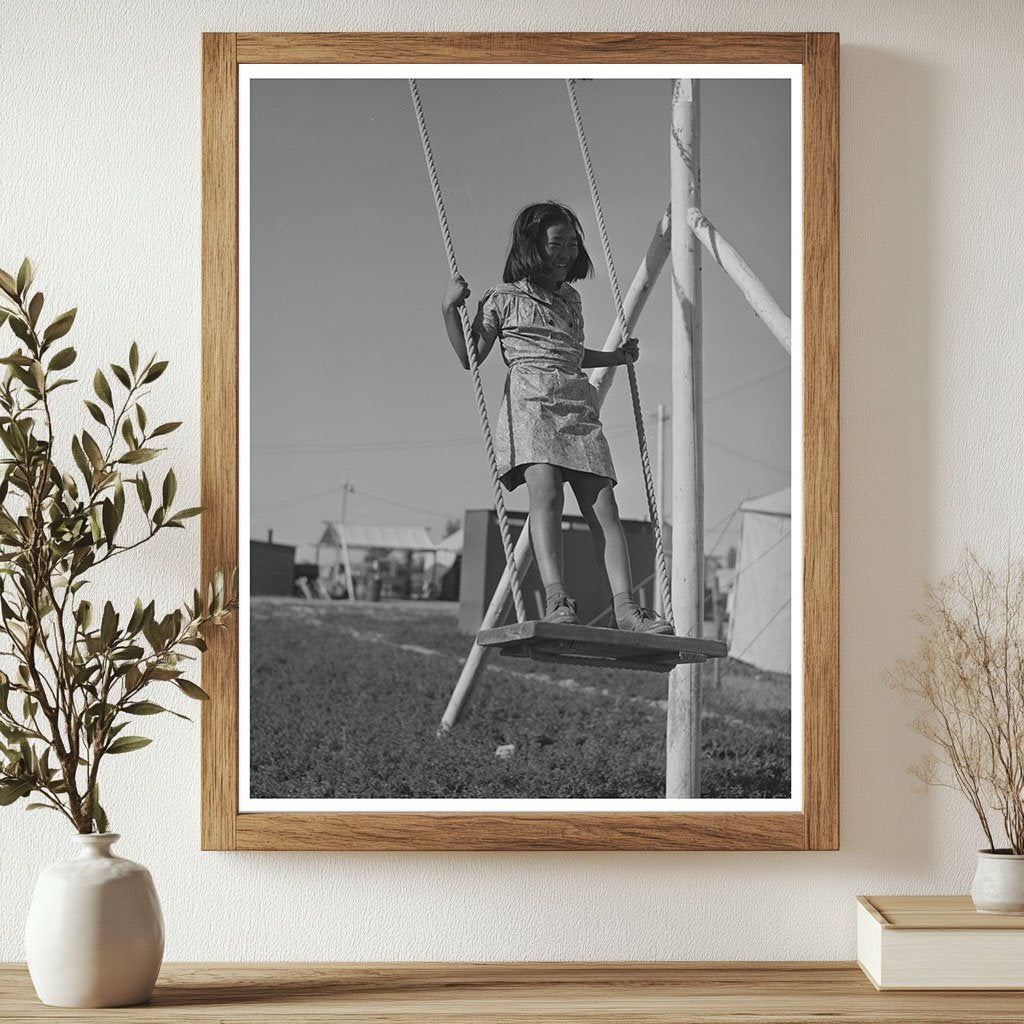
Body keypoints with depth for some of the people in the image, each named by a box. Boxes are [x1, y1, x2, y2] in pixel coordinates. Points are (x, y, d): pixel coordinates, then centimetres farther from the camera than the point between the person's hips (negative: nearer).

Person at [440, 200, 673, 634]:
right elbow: (470, 357, 7)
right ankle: (556, 598, -40)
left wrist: (615, 357, 41)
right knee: (546, 492, -28)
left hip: (579, 407, 5)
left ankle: (625, 606, -19)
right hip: (530, 403, -5)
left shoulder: (571, 298, 25)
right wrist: (449, 309, -3)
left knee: (603, 508, -10)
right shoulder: (503, 299, 9)